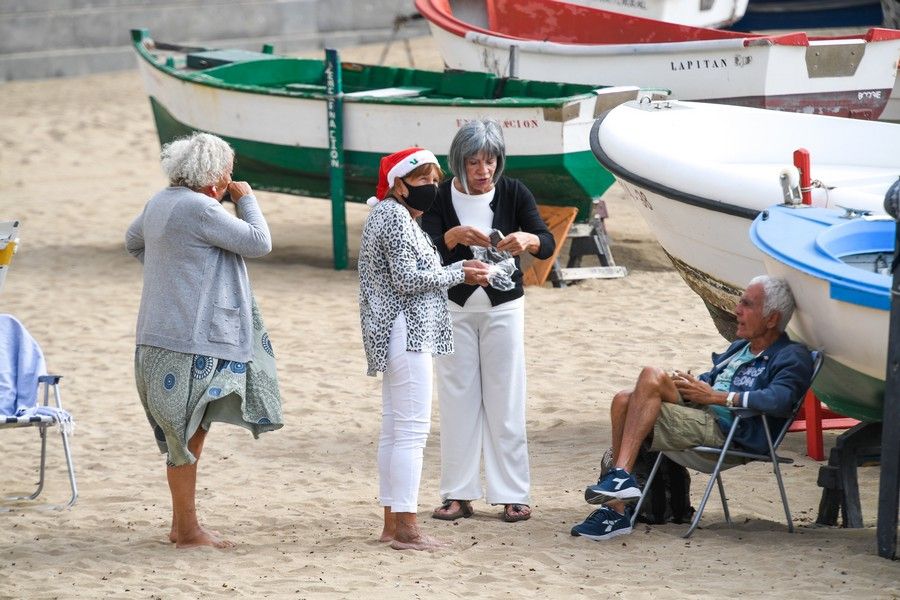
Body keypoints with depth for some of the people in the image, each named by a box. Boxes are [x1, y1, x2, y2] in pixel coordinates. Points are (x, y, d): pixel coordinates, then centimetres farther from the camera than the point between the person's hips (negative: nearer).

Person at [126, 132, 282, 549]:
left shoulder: (160, 203, 11)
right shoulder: (200, 208, -18)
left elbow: (133, 242, 30)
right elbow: (259, 242, -14)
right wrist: (246, 199, -2)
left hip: (162, 336, 10)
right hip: (190, 341, -10)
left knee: (189, 432, 16)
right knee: (187, 435, -4)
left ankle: (182, 523, 21)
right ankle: (188, 529, 1)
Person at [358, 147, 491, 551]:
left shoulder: (390, 215, 18)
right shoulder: (396, 217, -14)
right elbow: (407, 278, -19)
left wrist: (458, 268, 10)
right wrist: (459, 274, -9)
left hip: (399, 335, 11)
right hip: (406, 333, -11)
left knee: (394, 428, 13)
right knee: (412, 429, -11)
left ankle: (392, 523, 17)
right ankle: (405, 528, -12)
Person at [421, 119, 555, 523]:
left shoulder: (513, 193, -5)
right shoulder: (441, 197, -7)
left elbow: (547, 244, -13)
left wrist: (527, 240, -35)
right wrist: (453, 236, -37)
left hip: (503, 308, 0)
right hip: (454, 308, 0)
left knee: (505, 399, 0)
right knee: (457, 399, 2)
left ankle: (513, 494, 4)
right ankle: (458, 494, 7)